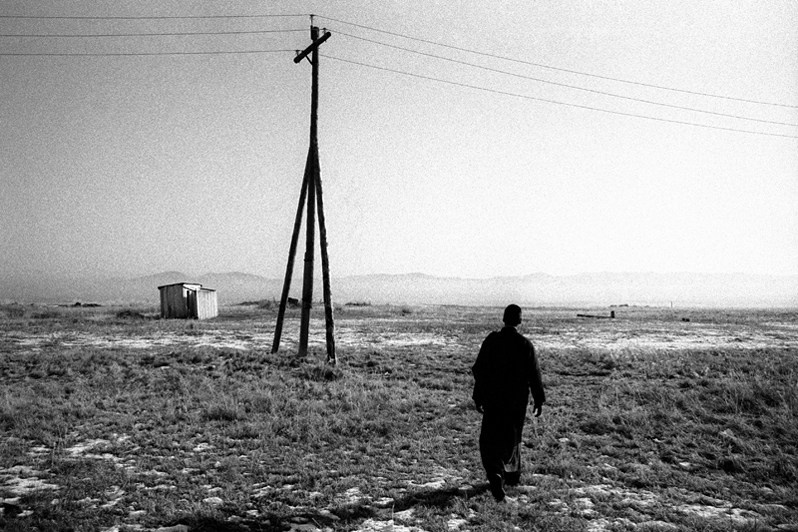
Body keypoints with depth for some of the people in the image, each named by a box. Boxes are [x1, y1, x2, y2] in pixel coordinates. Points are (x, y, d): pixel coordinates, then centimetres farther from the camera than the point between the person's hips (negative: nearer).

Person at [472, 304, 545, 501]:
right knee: (512, 438, 19)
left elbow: (479, 371, -2)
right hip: (518, 401, 1)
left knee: (490, 441, 3)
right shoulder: (525, 344, -8)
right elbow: (534, 374, -5)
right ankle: (512, 474, 33)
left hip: (493, 399, -1)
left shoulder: (491, 341, -6)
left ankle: (496, 475, -18)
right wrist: (539, 400, 5)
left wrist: (478, 397, 7)